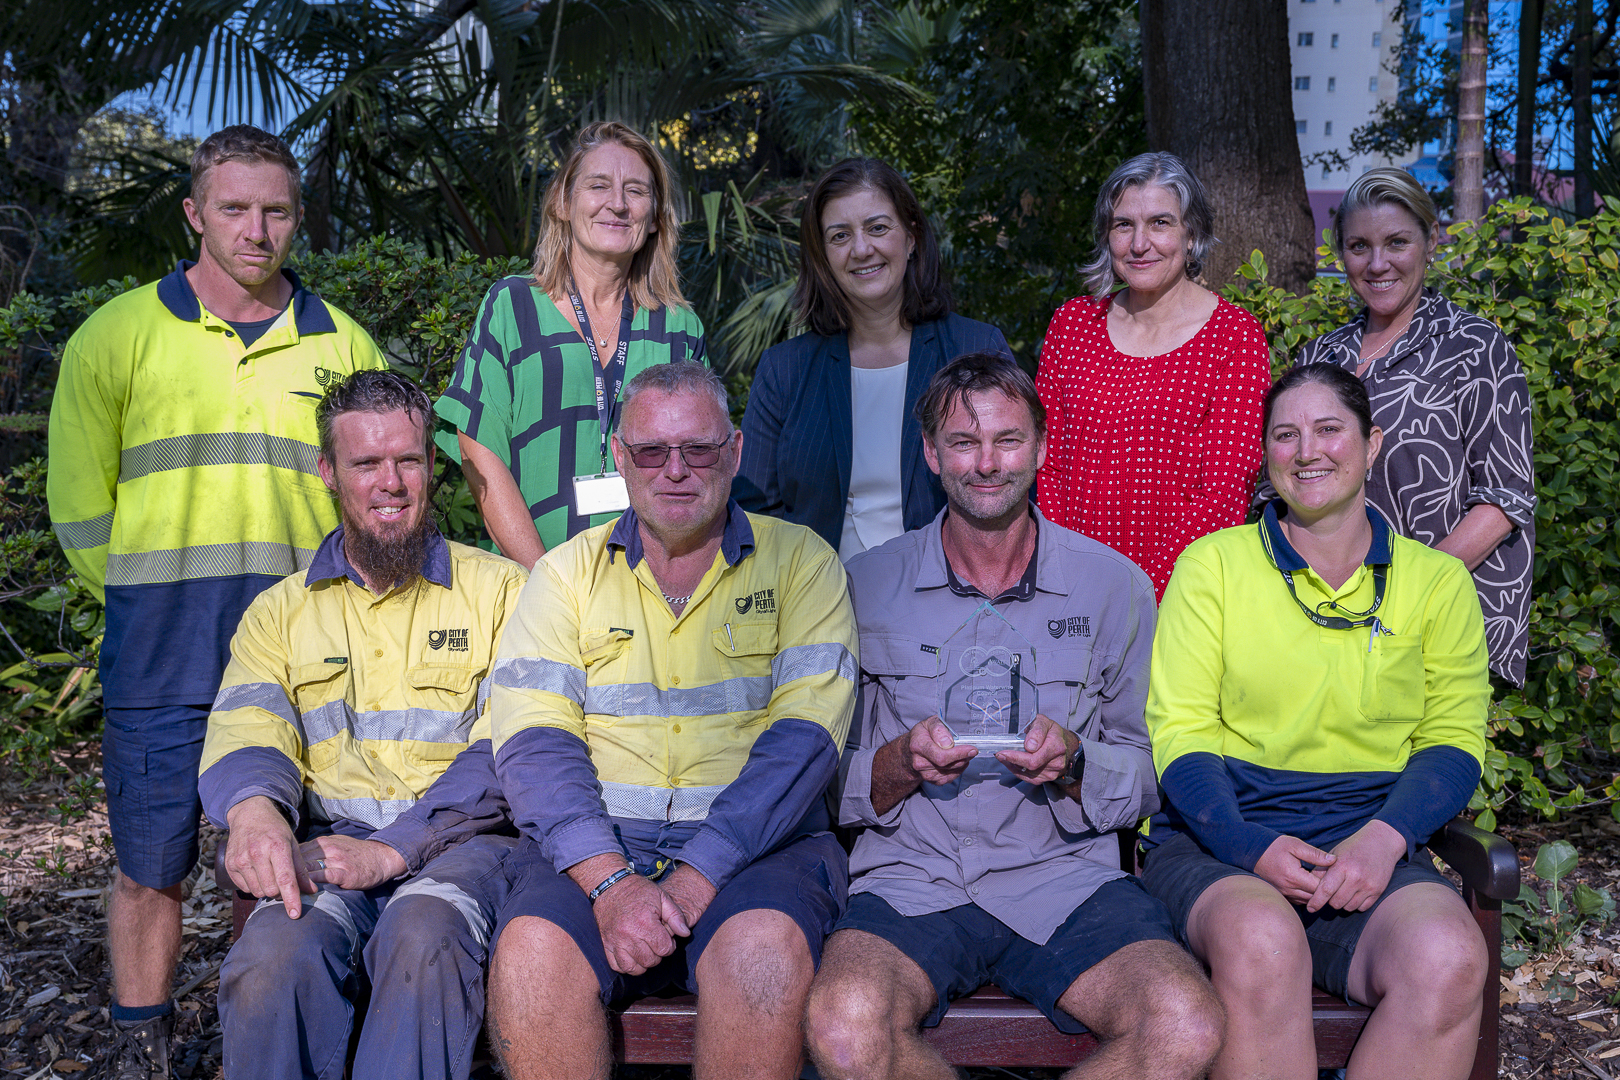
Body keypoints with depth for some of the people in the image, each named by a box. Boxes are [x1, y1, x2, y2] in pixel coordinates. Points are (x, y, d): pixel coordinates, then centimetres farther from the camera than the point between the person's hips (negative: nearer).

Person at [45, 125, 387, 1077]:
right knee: (153, 860, 4)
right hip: (163, 651, -1)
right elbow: (78, 497, 7)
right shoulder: (120, 335, 4)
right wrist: (150, 606, 8)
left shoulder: (345, 346, 9)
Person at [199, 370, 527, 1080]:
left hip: (459, 843, -2)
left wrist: (391, 848, -17)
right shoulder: (280, 614, 18)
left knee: (422, 942, -36)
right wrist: (253, 807, -25)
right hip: (326, 846, 2)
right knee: (271, 961, -31)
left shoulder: (499, 590, 9)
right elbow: (246, 729, 2)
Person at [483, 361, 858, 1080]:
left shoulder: (799, 560, 7)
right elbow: (533, 742, 0)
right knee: (531, 954, -29)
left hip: (755, 841, -1)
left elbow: (803, 737, -5)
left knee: (764, 951, -33)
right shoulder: (569, 573, 12)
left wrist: (696, 877, -17)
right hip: (594, 845, 1)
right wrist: (609, 881, -17)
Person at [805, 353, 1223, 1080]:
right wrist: (901, 764, -13)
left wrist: (1072, 764, -11)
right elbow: (833, 779, 9)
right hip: (910, 876, 0)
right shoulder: (867, 585, 7)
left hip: (1065, 876, 1)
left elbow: (1148, 774, 10)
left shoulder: (1115, 587, 8)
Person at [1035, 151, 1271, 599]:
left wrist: (1146, 591, -16)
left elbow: (1225, 491, -8)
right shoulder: (1072, 322, 6)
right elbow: (1047, 465, 6)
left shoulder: (1236, 336, -4)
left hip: (1181, 598, -2)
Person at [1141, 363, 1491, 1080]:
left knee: (1448, 959, -31)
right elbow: (1180, 730, 2)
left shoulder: (1437, 581, 13)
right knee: (1262, 939, -36)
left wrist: (1384, 836, -12)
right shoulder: (1212, 564, 8)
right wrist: (1254, 848, -16)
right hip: (1217, 839, -1)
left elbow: (1454, 739, 9)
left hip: (1371, 851, 2)